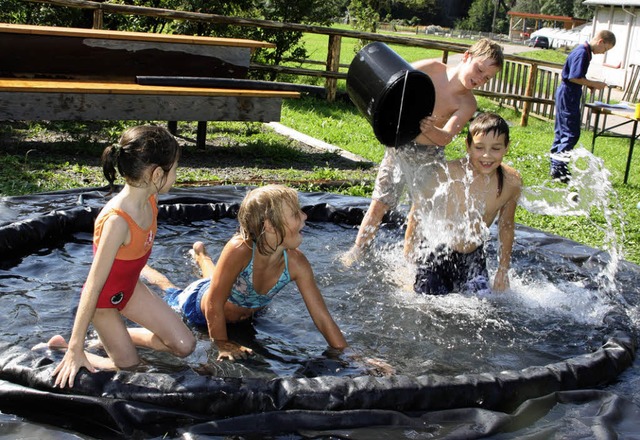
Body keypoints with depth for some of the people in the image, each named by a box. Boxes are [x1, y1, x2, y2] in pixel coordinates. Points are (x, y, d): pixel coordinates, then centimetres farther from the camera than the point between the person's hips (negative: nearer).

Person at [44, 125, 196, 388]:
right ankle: (65, 347, 18)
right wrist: (76, 349, -28)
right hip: (103, 298, -7)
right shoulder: (117, 220, -37)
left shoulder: (149, 199, -14)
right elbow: (93, 286, -33)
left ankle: (116, 336, 21)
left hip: (129, 286, 7)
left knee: (185, 346, 4)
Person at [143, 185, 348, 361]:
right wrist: (223, 345, -28)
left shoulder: (296, 263, -34)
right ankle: (141, 267, 52)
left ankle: (202, 256, 63)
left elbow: (322, 317, -29)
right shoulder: (240, 249, -46)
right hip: (200, 303, -4)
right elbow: (215, 304, -36)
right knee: (171, 297, 28)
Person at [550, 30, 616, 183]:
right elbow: (574, 77, -23)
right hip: (568, 95, -10)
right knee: (571, 133, -9)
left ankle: (556, 165, 21)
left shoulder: (584, 51, 13)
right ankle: (558, 169, -9)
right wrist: (594, 84, -13)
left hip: (566, 94, 10)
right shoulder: (582, 52, -18)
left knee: (562, 131, 14)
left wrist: (590, 84, 9)